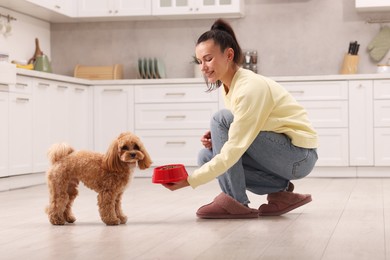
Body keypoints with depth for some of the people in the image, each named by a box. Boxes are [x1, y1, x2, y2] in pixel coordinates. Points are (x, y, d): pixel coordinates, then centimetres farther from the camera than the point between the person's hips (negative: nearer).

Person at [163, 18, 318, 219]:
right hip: (282, 152, 9)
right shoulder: (229, 86, 4)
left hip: (300, 156, -9)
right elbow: (241, 134, 14)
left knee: (221, 118, -20)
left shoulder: (249, 88, -23)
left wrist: (190, 180, -28)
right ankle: (281, 191, 2)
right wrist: (217, 138, -7)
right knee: (207, 156, -1)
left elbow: (233, 152, -27)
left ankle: (235, 202, -13)